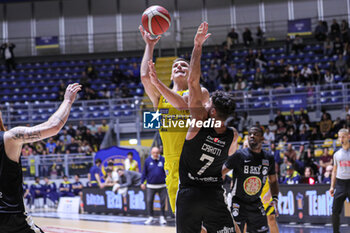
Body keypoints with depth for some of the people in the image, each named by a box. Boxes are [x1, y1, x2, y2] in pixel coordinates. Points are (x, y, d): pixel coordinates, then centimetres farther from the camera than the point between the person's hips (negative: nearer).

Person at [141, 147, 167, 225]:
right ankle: (150, 217, 15)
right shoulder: (147, 160, 1)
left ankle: (162, 217, 14)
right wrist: (142, 182, 5)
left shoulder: (163, 160, -1)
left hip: (162, 185, -1)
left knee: (163, 201, 2)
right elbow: (144, 172, 7)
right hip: (150, 186, 1)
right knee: (149, 201, 2)